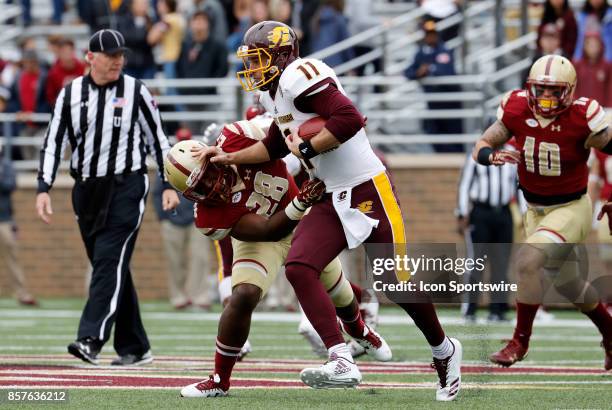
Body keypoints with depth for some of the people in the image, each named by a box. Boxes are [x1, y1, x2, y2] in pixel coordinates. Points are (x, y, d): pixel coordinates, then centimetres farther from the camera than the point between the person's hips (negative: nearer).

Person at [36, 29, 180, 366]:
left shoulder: (135, 92, 0)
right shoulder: (71, 94, 6)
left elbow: (157, 139, 5)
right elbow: (53, 142, 4)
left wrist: (169, 185, 0)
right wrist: (44, 189, -6)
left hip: (126, 187, -4)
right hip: (85, 190, 4)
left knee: (109, 260, -16)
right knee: (110, 268, 7)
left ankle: (91, 339, -26)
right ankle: (135, 348, 14)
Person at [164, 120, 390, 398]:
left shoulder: (237, 140, -34)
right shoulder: (210, 217, -33)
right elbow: (269, 231, -36)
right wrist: (301, 203, -47)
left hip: (303, 220, 3)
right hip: (260, 236, -3)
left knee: (338, 291, 19)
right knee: (244, 296, -26)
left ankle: (359, 331, 54)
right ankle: (220, 380, -10)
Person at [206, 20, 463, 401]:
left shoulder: (299, 76, -16)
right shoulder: (277, 93, 14)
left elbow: (349, 119, -27)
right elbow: (275, 146, 31)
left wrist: (306, 148, -17)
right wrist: (229, 158, 31)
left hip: (368, 191, -9)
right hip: (334, 199, 9)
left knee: (396, 280, 1)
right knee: (299, 267, -11)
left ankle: (444, 351, 25)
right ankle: (341, 359, -18)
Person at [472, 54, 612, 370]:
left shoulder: (581, 119, -23)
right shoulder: (517, 111, -12)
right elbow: (481, 146, -5)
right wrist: (492, 155, -27)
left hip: (571, 209, -6)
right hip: (535, 210, 6)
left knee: (527, 261, -24)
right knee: (564, 280, 20)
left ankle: (520, 341, -8)